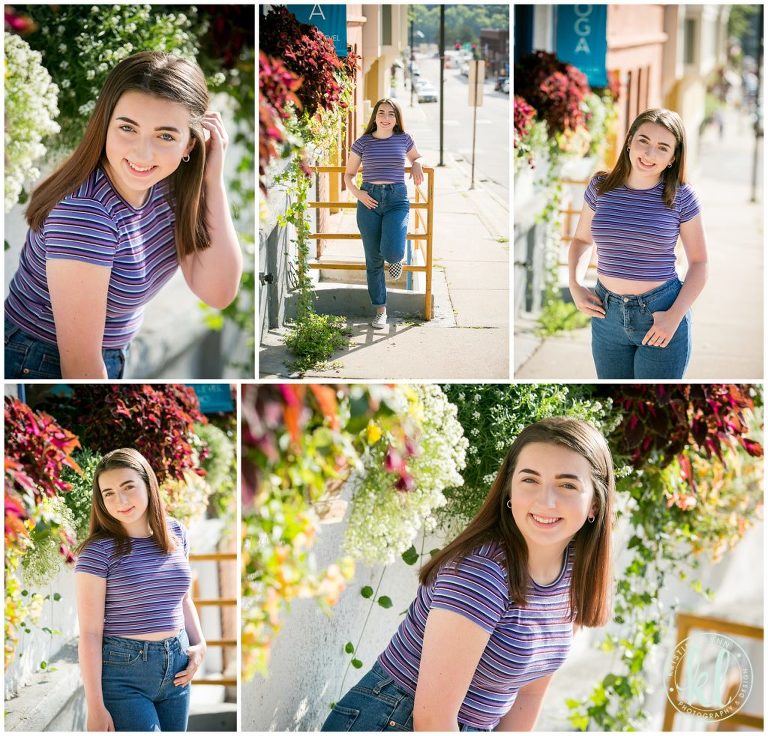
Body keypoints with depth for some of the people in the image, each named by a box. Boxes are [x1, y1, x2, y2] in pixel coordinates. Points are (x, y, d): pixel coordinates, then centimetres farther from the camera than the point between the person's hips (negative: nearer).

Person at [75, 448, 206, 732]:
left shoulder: (176, 533, 4)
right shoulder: (98, 550, -12)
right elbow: (90, 633, -12)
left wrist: (199, 644, 6)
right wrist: (96, 708, -14)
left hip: (176, 666, 6)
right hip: (122, 674, -5)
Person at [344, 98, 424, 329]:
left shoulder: (403, 139, 5)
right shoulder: (363, 143, 2)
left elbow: (416, 157, 26)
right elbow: (348, 175, 11)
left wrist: (417, 165, 3)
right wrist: (356, 192, -8)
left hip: (397, 199, -1)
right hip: (369, 200, 1)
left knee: (392, 252, -24)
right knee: (374, 260, 4)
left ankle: (396, 257, 16)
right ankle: (380, 310, 17)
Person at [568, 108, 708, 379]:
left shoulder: (681, 197, -8)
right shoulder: (601, 187, 0)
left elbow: (699, 262, -2)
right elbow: (581, 240, 14)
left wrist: (675, 316, -13)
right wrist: (574, 286, -1)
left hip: (661, 315, -3)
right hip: (607, 313, 3)